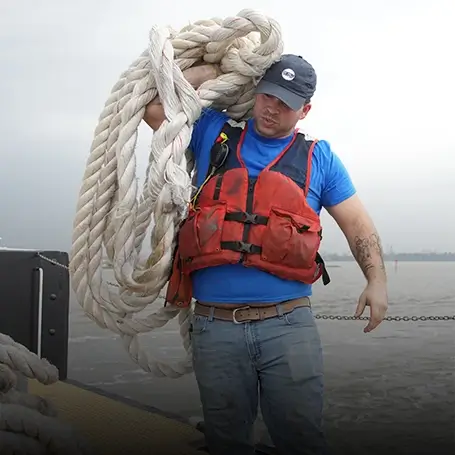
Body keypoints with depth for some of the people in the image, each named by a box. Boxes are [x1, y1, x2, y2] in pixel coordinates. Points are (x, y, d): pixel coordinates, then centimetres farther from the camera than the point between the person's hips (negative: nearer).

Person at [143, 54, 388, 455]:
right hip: (215, 327, 1)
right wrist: (208, 71, 12)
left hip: (289, 325, -1)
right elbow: (154, 107, 10)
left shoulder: (318, 156, 11)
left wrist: (377, 280, -5)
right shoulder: (214, 133, 13)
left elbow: (357, 223, 9)